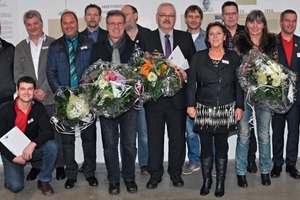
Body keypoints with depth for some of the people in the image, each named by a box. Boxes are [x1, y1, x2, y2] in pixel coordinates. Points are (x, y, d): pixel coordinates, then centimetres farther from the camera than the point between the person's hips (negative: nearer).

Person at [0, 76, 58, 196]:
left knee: (52, 146, -28)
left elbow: (49, 132, -17)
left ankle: (44, 180, -7)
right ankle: (11, 174, 17)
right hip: (11, 152, -2)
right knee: (16, 186, -21)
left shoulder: (38, 108, -10)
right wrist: (13, 157, -19)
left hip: (32, 149, 2)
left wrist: (32, 144, -33)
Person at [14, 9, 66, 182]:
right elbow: (18, 72, 6)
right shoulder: (20, 47, 15)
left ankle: (60, 165, 15)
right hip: (30, 99, 3)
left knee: (56, 132, 2)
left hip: (51, 97, -2)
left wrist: (44, 89, -13)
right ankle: (36, 165, 18)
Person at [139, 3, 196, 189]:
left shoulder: (186, 38, 7)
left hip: (178, 96, 1)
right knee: (154, 137, 8)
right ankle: (155, 174, 22)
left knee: (178, 137, 10)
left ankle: (176, 172, 26)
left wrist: (187, 73, -13)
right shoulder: (146, 39, 3)